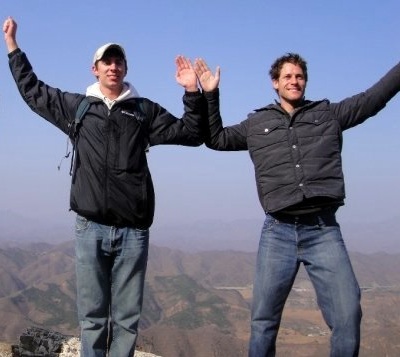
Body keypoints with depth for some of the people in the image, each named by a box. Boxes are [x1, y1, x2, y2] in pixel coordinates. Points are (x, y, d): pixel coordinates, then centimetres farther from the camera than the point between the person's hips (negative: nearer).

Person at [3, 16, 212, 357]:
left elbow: (190, 134, 9)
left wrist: (193, 93, -3)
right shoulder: (76, 106, 12)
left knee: (127, 317, 4)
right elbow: (32, 90, 22)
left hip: (133, 229, 0)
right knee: (92, 315, 5)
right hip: (91, 227, 0)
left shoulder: (144, 110, 10)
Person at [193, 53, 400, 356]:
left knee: (348, 318, -7)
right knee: (263, 320, 5)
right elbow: (216, 138, 18)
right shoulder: (257, 124, 15)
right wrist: (210, 95, 9)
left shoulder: (329, 114, 13)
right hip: (278, 232, 1)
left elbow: (375, 97, 11)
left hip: (324, 231, 0)